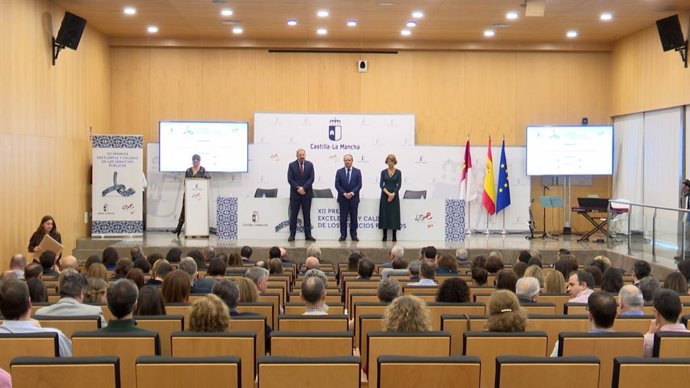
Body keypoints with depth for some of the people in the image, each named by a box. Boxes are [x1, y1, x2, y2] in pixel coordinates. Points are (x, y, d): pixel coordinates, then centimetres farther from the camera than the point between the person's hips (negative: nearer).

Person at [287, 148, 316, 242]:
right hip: (295, 193, -1)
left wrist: (304, 188, -14)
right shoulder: (291, 165, 2)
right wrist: (298, 188, -14)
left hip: (307, 193, 1)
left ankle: (308, 235, 7)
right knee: (293, 215, 2)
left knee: (307, 215, 4)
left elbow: (311, 178, -3)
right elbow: (290, 179, -4)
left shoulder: (310, 165, 5)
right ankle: (292, 234, 5)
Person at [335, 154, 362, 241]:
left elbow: (359, 185, -2)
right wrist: (344, 194, -12)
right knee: (343, 218, 2)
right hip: (343, 198, 0)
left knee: (354, 217, 3)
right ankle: (343, 235, 7)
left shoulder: (357, 171, 4)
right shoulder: (339, 172, 4)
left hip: (354, 198, 0)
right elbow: (337, 185, -1)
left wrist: (352, 193, -14)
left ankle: (354, 235, 8)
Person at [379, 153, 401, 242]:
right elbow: (381, 184, -4)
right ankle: (384, 236, 8)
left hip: (394, 195, -1)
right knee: (384, 214, 2)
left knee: (394, 214, 0)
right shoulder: (383, 172, 3)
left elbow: (399, 185, -5)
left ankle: (394, 237, 6)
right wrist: (388, 193, -17)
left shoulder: (398, 172, 1)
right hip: (385, 195, 1)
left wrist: (393, 194, -16)